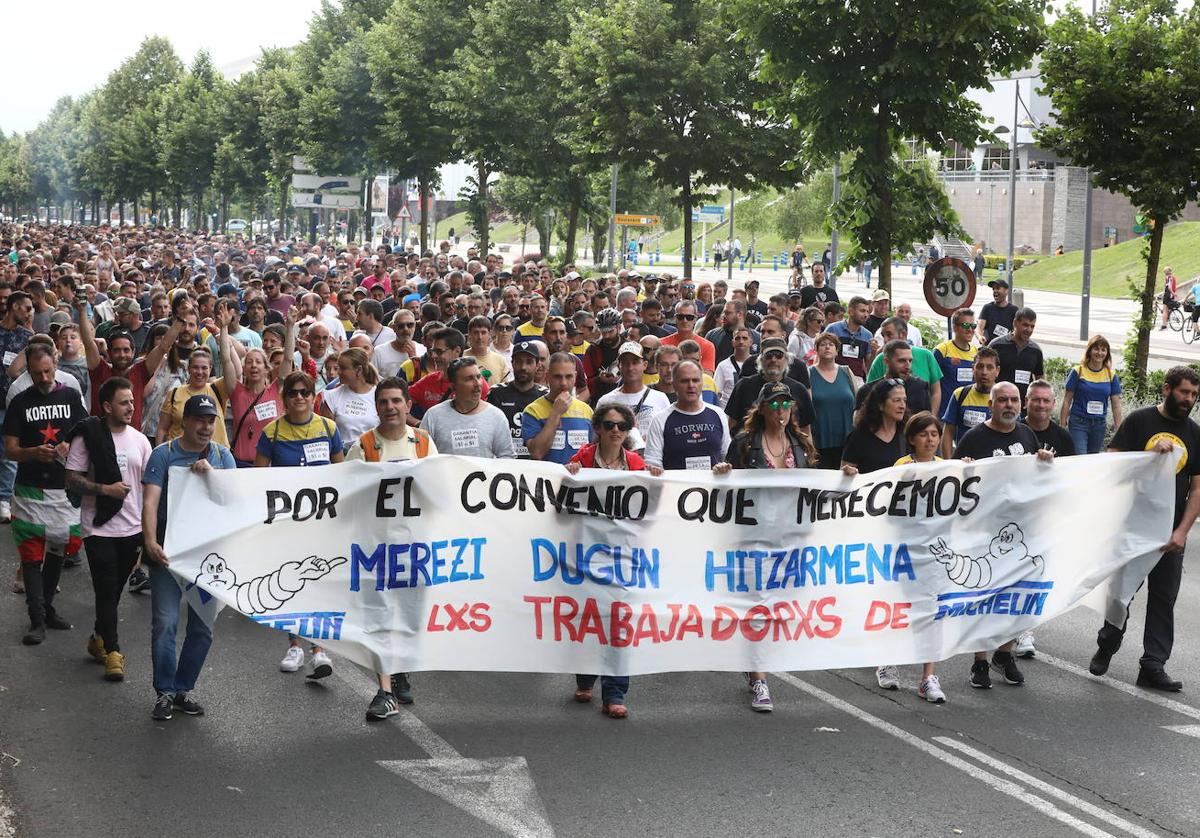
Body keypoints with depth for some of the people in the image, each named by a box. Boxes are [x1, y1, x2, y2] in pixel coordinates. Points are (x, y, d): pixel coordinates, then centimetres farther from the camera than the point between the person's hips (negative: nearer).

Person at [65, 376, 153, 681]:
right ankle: (112, 651, 4)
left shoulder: (139, 440, 5)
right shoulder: (87, 436, -7)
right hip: (99, 528, -4)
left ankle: (99, 639, 32)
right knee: (106, 591, -4)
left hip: (133, 528, 4)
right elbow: (72, 480, -7)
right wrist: (105, 489, -19)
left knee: (114, 591, 14)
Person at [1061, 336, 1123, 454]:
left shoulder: (1111, 375, 4)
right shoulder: (1078, 371, -4)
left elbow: (1116, 405, 5)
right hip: (1078, 423, -3)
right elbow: (1067, 401, -1)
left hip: (1100, 424, 3)